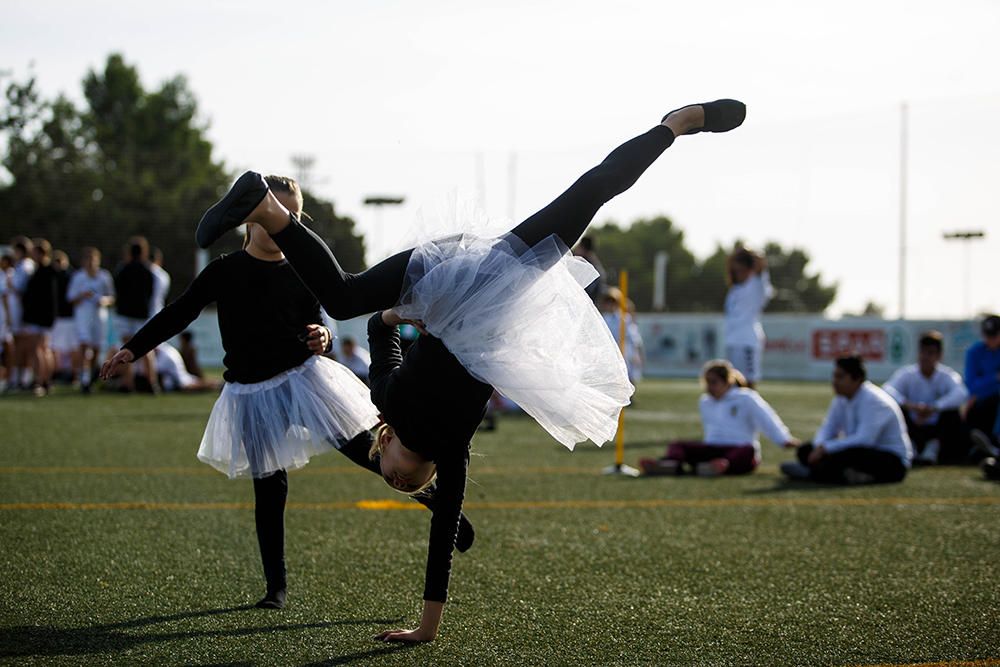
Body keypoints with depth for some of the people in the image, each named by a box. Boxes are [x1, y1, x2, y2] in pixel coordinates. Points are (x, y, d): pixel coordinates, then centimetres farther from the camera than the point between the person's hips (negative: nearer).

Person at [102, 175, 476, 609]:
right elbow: (178, 314, 6)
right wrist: (132, 350, 4)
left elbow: (314, 325, 12)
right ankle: (276, 586, 11)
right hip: (253, 393, 0)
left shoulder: (299, 275, 4)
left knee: (368, 451, -6)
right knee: (269, 490, 2)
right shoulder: (225, 271, 0)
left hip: (304, 378, 0)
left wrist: (321, 339, -12)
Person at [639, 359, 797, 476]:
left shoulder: (746, 399, 4)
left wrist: (784, 440, -17)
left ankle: (723, 466, -72)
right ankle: (671, 463, -55)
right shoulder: (705, 402, 23)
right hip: (712, 449, 5)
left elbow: (766, 419, -7)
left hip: (738, 449, -5)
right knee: (677, 446, -19)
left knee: (748, 450, -40)